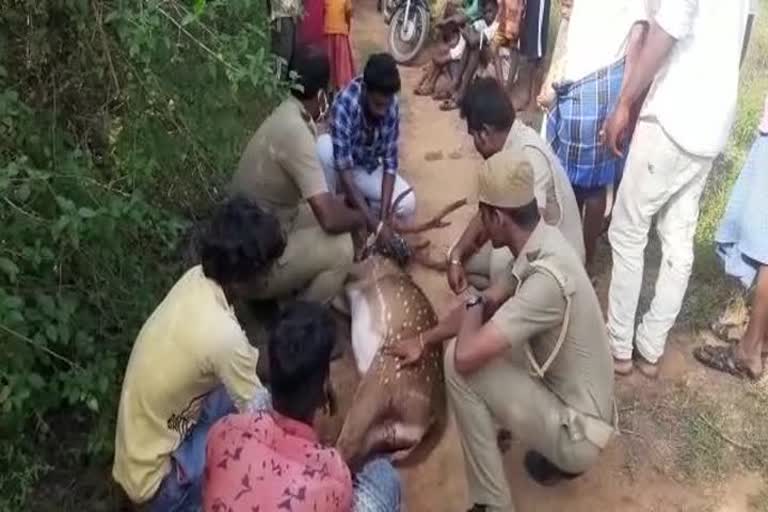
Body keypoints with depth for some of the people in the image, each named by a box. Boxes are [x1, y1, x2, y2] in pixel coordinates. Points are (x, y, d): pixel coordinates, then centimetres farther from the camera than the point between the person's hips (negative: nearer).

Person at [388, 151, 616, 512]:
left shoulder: (547, 278, -32)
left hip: (581, 432, -9)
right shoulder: (541, 244, -4)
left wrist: (474, 307, -11)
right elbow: (488, 302, 11)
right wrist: (424, 341, 16)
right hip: (583, 405, 9)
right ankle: (555, 455, 20)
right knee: (487, 331, 18)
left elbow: (466, 356, -33)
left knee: (459, 362, -16)